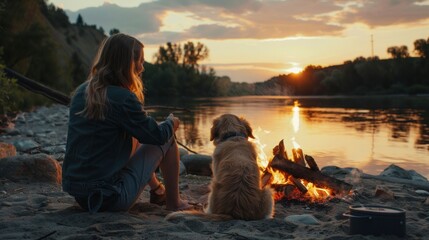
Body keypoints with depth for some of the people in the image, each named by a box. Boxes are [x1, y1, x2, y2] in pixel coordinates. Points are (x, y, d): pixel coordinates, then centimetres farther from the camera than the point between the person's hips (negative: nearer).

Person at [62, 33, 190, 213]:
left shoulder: (81, 92, 5)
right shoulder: (123, 99, -18)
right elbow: (157, 135, -7)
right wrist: (171, 123, 15)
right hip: (111, 197, -8)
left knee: (135, 139, 29)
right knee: (167, 138, 6)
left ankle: (158, 191, 43)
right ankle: (173, 202, 19)